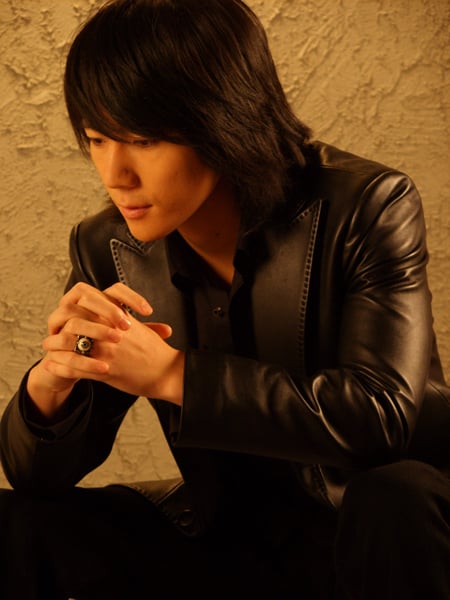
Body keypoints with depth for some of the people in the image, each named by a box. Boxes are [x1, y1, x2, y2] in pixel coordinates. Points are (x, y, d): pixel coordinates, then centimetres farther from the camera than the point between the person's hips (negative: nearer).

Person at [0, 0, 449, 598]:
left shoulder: (365, 206, -15)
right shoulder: (109, 250, -4)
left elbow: (382, 412, -26)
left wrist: (172, 375, -31)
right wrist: (50, 381, -26)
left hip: (388, 530, -3)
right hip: (231, 543, 3)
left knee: (396, 503, -37)